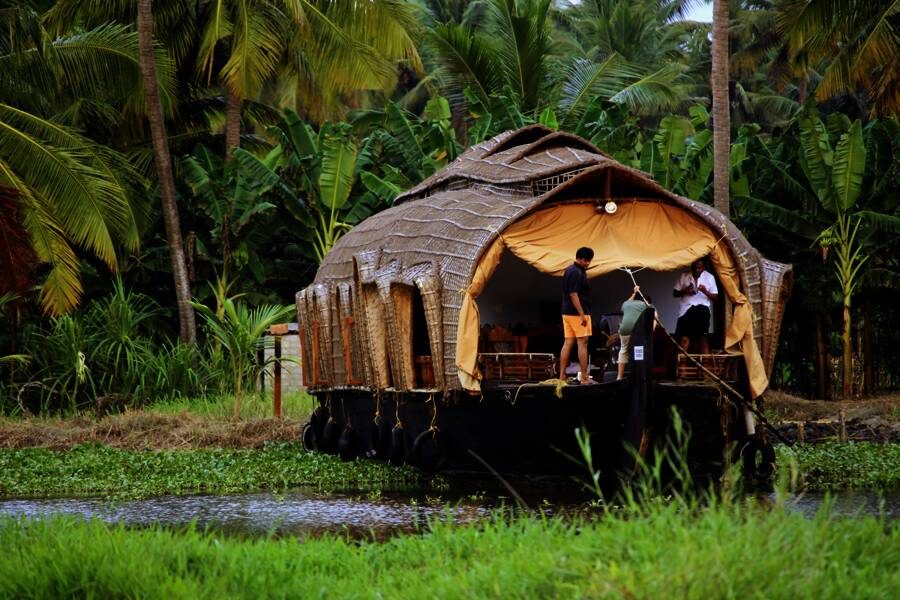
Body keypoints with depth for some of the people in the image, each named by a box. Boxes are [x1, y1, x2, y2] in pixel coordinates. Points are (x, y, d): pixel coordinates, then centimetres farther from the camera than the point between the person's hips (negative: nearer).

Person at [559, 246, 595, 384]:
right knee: (582, 343, -6)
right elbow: (573, 294, -21)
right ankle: (584, 377, -7)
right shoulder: (576, 273, -15)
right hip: (577, 313, -10)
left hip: (567, 313, 10)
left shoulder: (569, 270, 16)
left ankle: (562, 376, 6)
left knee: (568, 343, 8)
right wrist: (582, 315, -22)